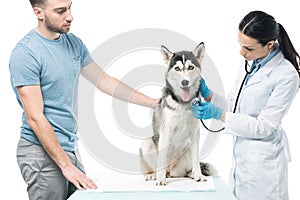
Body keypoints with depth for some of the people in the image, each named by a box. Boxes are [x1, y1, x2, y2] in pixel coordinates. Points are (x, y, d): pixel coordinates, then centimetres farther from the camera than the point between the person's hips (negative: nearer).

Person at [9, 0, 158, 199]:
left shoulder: (74, 43, 7)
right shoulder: (25, 54, -15)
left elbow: (104, 81, 14)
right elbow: (35, 118, -17)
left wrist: (153, 103, 10)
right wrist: (65, 165, -19)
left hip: (71, 148, 7)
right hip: (43, 152, -7)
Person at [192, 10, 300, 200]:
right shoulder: (250, 64, 4)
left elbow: (264, 126, -19)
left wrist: (218, 114, -21)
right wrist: (208, 94, -5)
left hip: (262, 163, -7)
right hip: (241, 155, 7)